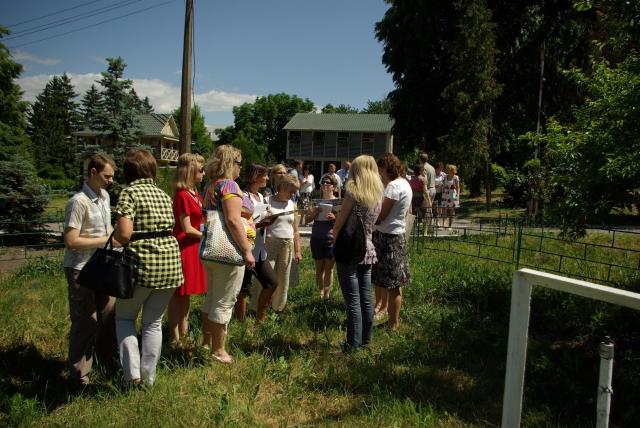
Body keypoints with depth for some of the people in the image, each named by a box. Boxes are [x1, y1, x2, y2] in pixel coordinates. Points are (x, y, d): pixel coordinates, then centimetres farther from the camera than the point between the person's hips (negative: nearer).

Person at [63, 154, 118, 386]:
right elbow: (71, 241, -21)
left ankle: (107, 358, 36)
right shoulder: (78, 202, -19)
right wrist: (106, 240, -18)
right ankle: (79, 374, 13)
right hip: (81, 269, -8)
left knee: (109, 313, 16)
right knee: (86, 321, -2)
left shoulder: (104, 196, 8)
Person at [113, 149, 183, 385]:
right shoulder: (163, 195, 11)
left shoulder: (129, 193, -7)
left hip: (142, 264, -5)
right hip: (170, 263, 5)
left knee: (124, 317, 18)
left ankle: (133, 373, 10)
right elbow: (170, 228, 8)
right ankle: (148, 378, 24)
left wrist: (113, 234, 4)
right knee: (153, 322, 17)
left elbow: (124, 234, -17)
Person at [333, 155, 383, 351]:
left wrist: (334, 240, 9)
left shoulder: (353, 193, -13)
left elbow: (338, 225, -8)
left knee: (353, 301, -1)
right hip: (367, 250, 6)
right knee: (366, 299, 13)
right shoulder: (378, 196, 6)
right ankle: (365, 339, 23)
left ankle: (353, 344, 5)